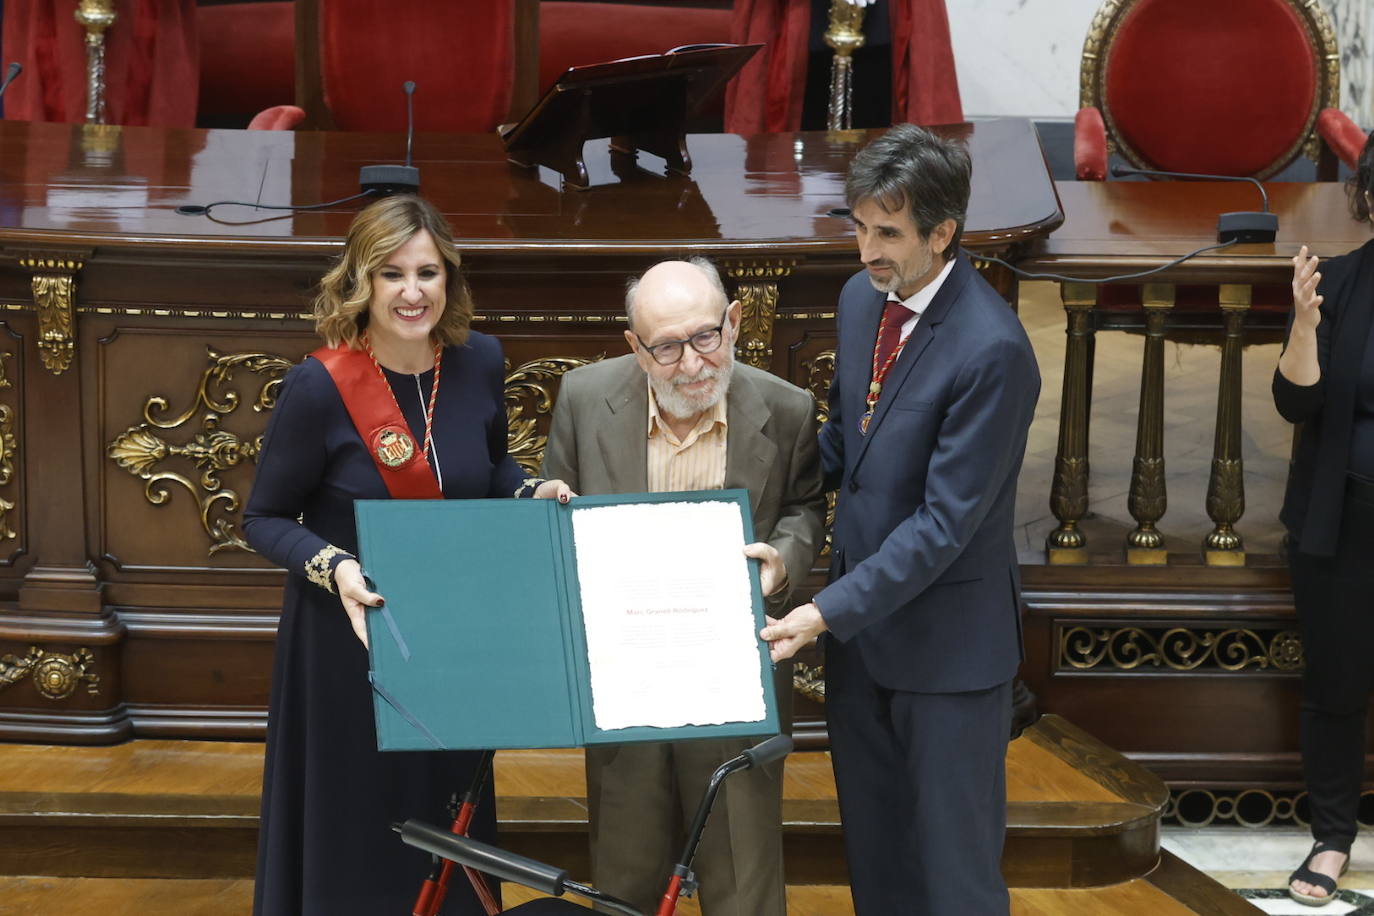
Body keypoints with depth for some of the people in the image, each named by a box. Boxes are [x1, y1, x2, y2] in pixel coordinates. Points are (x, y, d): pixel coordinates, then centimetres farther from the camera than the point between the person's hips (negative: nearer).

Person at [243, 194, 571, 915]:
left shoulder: (478, 362, -6)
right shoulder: (319, 386, -19)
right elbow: (264, 519, -10)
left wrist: (534, 493, -8)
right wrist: (334, 568, -28)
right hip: (350, 640, -4)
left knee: (451, 818, 19)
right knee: (354, 826, 8)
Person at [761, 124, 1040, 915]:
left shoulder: (991, 350, -25)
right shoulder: (862, 297, 0)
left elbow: (945, 522, -24)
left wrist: (829, 611, -24)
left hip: (947, 635, -7)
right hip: (860, 612, 7)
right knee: (874, 847, 21)